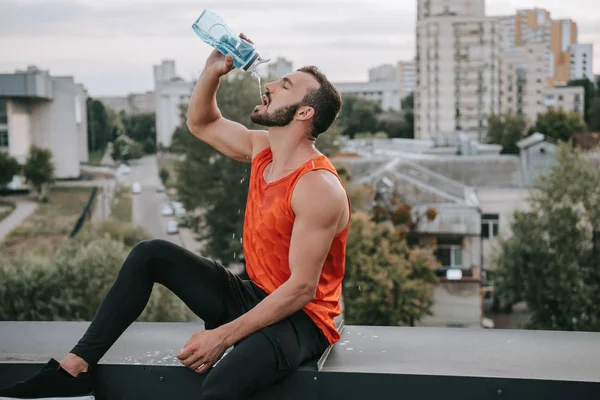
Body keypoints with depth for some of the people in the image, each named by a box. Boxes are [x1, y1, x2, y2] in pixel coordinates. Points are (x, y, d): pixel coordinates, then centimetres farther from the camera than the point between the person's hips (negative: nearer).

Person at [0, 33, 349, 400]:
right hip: (256, 296, 9)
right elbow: (201, 123, 18)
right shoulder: (262, 149, 2)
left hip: (302, 318, -8)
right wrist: (214, 71, -1)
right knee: (150, 254, 1)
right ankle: (74, 369, -1)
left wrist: (224, 335, -25)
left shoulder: (319, 188, -24)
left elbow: (301, 288, -25)